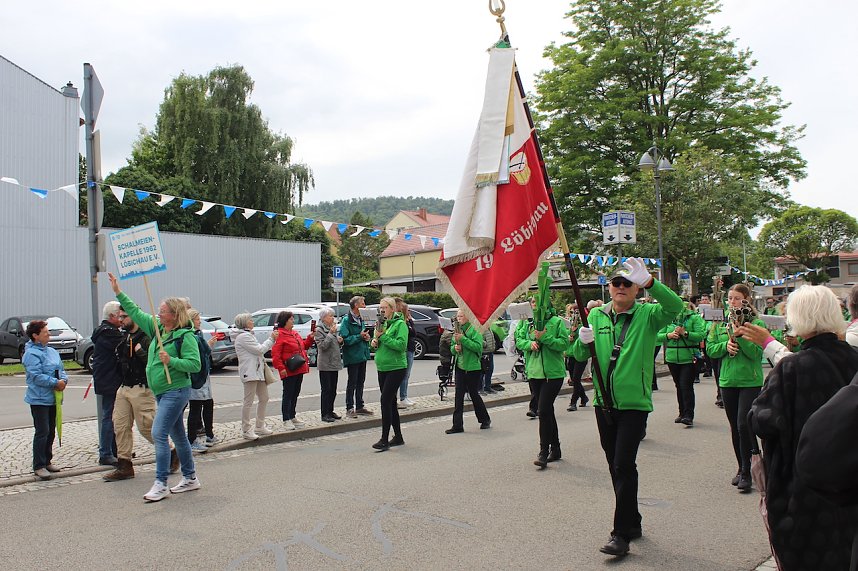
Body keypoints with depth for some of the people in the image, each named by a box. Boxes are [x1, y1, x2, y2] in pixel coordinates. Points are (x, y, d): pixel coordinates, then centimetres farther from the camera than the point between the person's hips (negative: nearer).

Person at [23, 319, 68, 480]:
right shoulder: (31, 354, -12)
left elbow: (61, 369, 16)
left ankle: (47, 461, 25)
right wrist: (55, 382, -20)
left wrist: (64, 380, -4)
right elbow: (36, 376, -21)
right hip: (39, 399, -8)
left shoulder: (52, 351, 14)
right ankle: (39, 466, -2)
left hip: (53, 399, 8)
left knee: (51, 431, 14)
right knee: (42, 432, -8)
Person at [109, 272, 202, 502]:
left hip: (175, 391, -8)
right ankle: (190, 478, 25)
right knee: (178, 436, 14)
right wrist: (118, 293, 18)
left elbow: (194, 364, -17)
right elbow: (136, 312, 18)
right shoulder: (158, 328, 9)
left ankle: (161, 484, -6)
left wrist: (171, 361, -26)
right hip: (161, 392, 8)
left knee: (159, 434, -13)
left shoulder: (186, 336, -13)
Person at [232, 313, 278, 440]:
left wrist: (272, 338, 10)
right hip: (250, 372, -11)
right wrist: (271, 339, -6)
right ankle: (246, 430, 0)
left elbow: (259, 350, 20)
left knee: (264, 398, 14)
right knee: (248, 402, -5)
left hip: (258, 371, 11)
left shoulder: (249, 335, 22)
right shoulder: (243, 336, -13)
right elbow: (260, 349, -15)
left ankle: (260, 426, 24)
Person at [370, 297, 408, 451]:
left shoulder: (400, 323, -9)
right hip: (382, 368, 8)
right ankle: (398, 437, 23)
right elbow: (378, 343, 21)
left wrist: (383, 337, -20)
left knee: (386, 401, -13)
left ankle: (384, 440, -10)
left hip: (396, 368, -8)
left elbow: (401, 345, -21)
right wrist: (374, 342, -1)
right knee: (390, 402, 13)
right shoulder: (381, 323, 13)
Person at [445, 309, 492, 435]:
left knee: (474, 394, 5)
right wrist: (455, 348, -5)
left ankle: (485, 420, 26)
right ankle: (457, 425, 4)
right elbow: (452, 349, 18)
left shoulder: (475, 330, -8)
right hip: (460, 367, 6)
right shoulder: (458, 331, 13)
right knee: (459, 396, 2)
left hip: (472, 367, -6)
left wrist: (463, 339, -22)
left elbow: (478, 346, -20)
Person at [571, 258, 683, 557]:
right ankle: (632, 523, 30)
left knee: (624, 466, -9)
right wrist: (583, 341, -14)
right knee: (615, 466, 13)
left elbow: (675, 306, -23)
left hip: (634, 403, -5)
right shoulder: (597, 315, 7)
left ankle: (621, 534, 1)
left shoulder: (647, 315, -3)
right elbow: (579, 355, 8)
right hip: (604, 403, 5)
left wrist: (648, 281, -36)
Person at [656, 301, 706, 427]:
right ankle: (682, 413, 23)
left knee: (686, 386, -10)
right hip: (672, 358, 4)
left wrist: (685, 333, -23)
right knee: (679, 386, 13)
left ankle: (689, 415, -6)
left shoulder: (695, 317, -2)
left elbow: (701, 335, -13)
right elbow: (657, 336, 6)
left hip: (689, 358, -4)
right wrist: (668, 335, -12)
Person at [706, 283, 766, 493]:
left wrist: (739, 334, -21)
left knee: (744, 425, -12)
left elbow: (756, 353, -15)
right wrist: (725, 345, -12)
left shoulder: (757, 323, -6)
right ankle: (742, 469, 26)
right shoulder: (720, 323, 7)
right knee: (735, 428, 12)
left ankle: (747, 472, 0)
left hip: (750, 381, -4)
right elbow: (710, 348, 5)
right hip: (728, 380, 5)